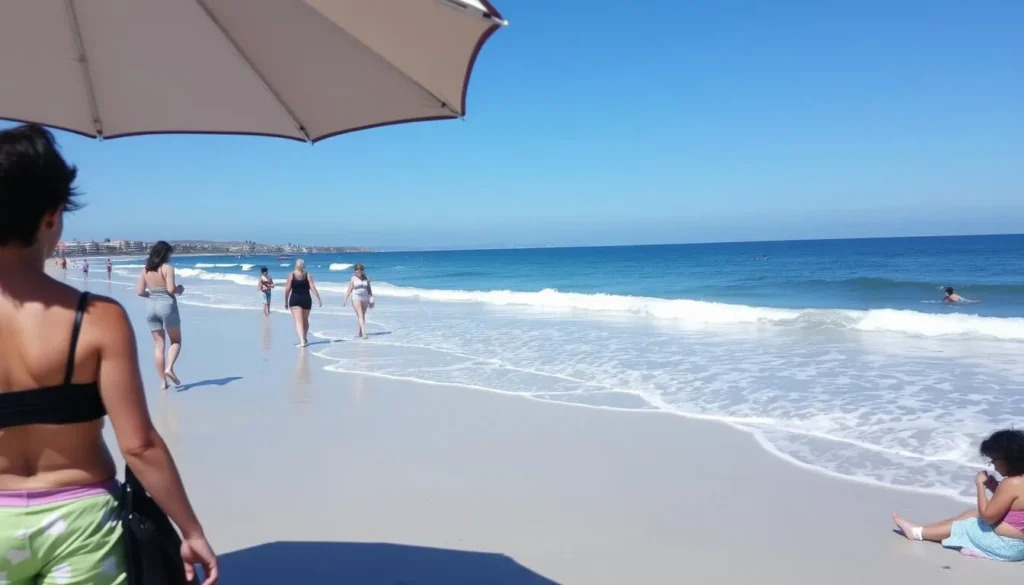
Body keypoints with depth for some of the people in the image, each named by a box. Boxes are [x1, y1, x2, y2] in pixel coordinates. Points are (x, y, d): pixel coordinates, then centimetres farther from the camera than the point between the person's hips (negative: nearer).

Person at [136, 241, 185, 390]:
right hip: (167, 306, -5)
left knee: (158, 345, 8)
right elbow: (171, 289, -16)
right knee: (176, 341, 12)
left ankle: (163, 381, 7)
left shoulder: (145, 270, 6)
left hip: (152, 307, 5)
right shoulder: (167, 268, -9)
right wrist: (179, 289, 5)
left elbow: (140, 292, 4)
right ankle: (169, 368, -11)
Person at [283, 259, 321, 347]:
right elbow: (313, 288, -6)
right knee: (305, 320, 20)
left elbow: (287, 289, -2)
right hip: (306, 299, 2)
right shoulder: (308, 275, 1)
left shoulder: (291, 275, 0)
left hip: (295, 300, -2)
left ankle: (302, 341, -23)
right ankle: (305, 339, 34)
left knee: (298, 321, -7)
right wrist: (318, 299, -5)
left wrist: (286, 301, 7)